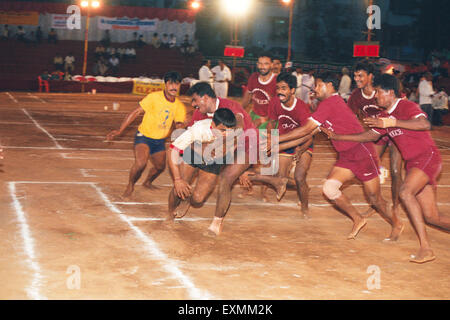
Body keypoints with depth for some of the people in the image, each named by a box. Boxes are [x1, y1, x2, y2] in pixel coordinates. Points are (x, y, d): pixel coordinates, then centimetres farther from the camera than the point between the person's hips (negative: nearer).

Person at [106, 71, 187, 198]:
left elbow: (179, 124, 2)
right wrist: (120, 131, -22)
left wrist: (180, 126, -25)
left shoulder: (180, 106, -5)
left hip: (160, 140, 6)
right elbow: (135, 112, -17)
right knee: (140, 163, -27)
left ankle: (148, 182, 52)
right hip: (144, 136, -6)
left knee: (160, 167, 18)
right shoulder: (154, 97, -19)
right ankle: (130, 186, 1)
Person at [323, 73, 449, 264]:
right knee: (431, 217, 3)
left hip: (428, 157, -8)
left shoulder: (406, 106, -12)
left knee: (405, 192, -30)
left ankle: (425, 248, -29)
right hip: (413, 162, 8)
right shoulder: (385, 116, 13)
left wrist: (391, 122, -33)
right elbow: (371, 135, 24)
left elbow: (425, 124, -30)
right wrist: (338, 137, 21)